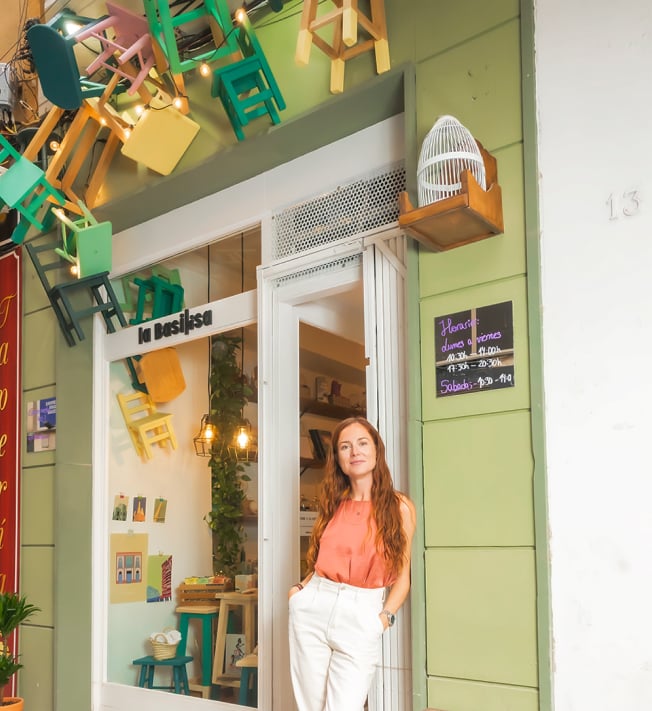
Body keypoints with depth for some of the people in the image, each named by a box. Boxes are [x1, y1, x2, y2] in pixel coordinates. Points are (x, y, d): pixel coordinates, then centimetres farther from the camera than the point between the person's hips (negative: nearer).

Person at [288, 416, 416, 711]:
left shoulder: (399, 506, 0)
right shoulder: (332, 504, 11)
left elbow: (402, 576, 1)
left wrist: (385, 616, -11)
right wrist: (300, 588, 5)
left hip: (361, 616, -4)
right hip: (313, 609, 4)